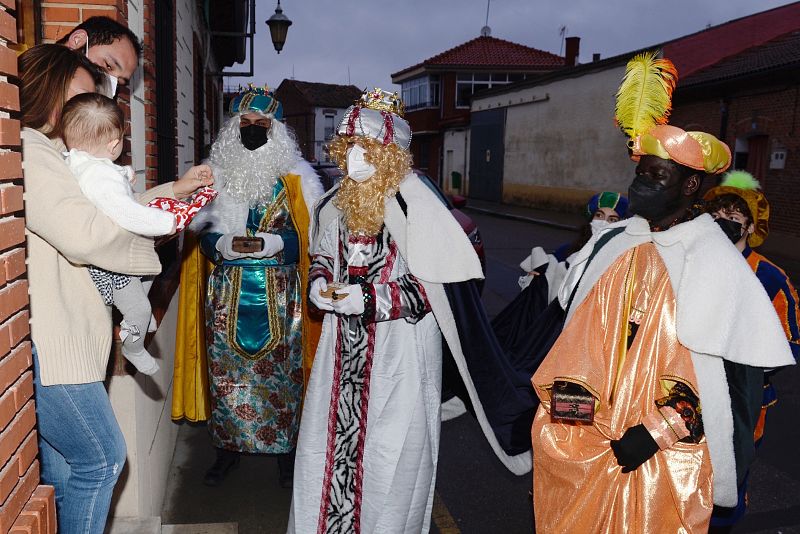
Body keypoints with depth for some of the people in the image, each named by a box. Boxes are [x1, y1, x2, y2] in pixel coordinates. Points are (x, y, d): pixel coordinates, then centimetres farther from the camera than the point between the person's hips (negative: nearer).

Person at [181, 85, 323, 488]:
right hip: (227, 293, 2)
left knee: (281, 370, 3)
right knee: (226, 369, 8)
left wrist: (279, 242, -19)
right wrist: (221, 244, -13)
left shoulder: (295, 177, 2)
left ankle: (285, 448, 20)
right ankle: (228, 447, 26)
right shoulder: (216, 174, 8)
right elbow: (202, 231, 8)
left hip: (280, 293, -2)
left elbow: (311, 234, -1)